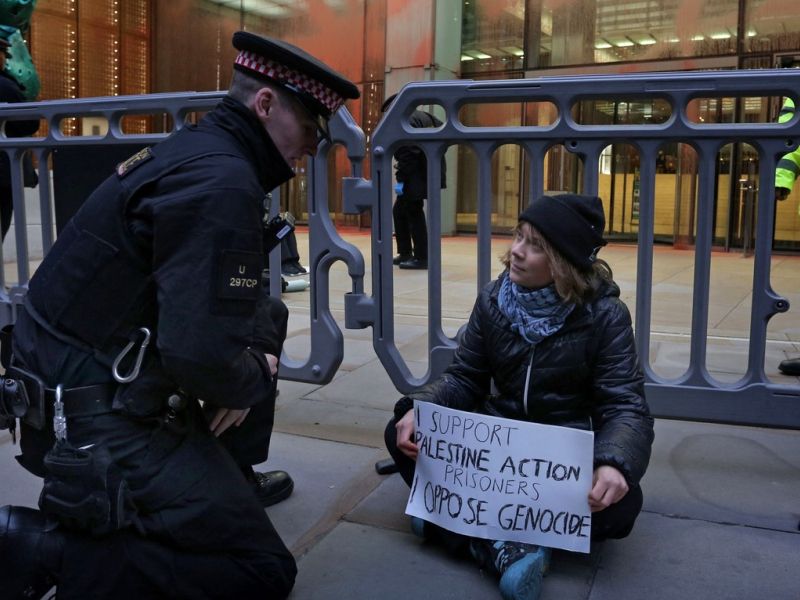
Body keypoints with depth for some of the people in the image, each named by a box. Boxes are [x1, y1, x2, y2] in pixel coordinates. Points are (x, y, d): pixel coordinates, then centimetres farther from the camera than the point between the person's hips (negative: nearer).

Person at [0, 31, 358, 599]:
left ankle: (224, 480, 26)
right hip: (104, 423, -10)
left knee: (269, 318, 20)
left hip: (96, 388, 10)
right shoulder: (221, 181, -22)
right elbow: (202, 354, -30)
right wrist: (254, 379, -9)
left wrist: (259, 350, 1)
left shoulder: (197, 149, 8)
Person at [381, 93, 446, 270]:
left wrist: (401, 179, -18)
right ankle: (405, 253, 20)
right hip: (425, 173, 10)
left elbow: (407, 154, -20)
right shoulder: (422, 116, 19)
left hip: (417, 176, -10)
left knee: (413, 213, -5)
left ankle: (422, 258, -1)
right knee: (399, 210, 15)